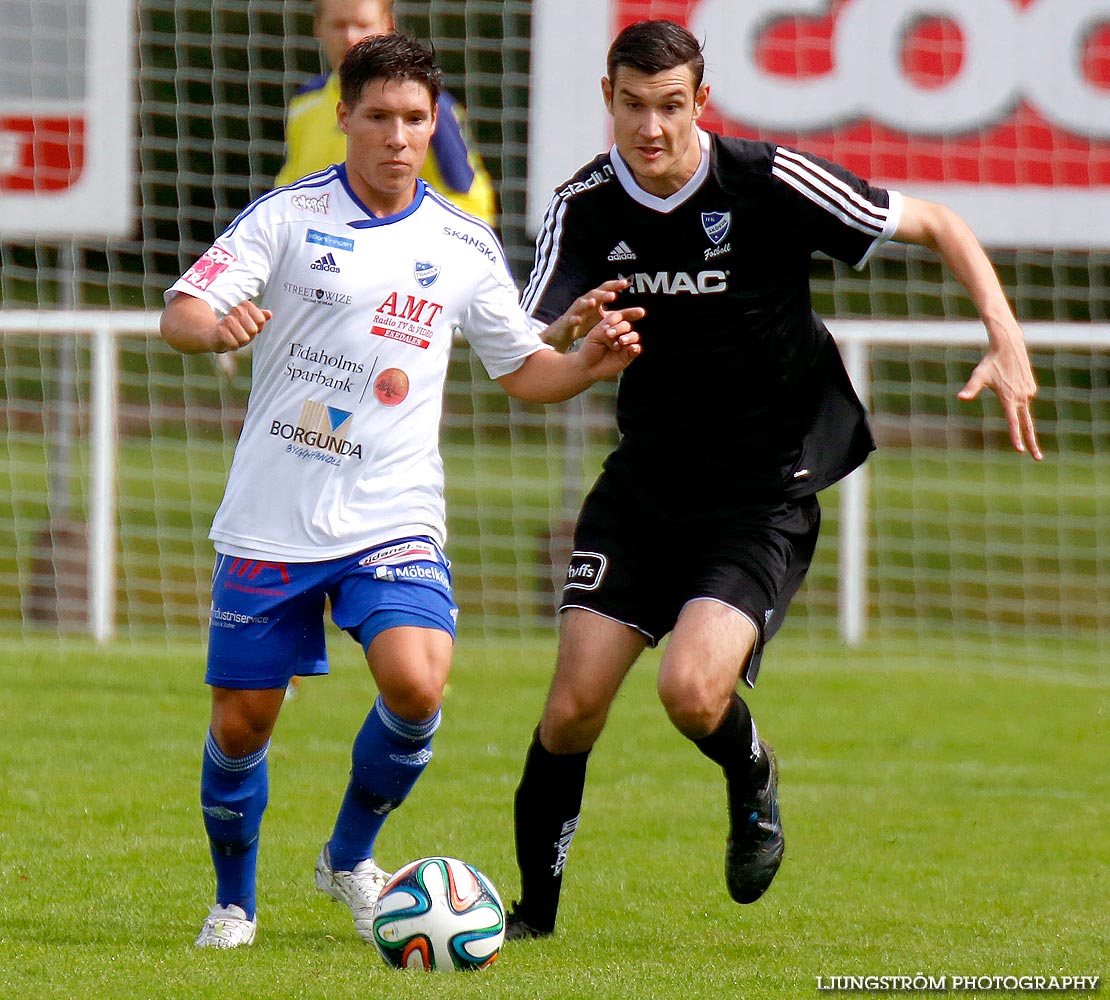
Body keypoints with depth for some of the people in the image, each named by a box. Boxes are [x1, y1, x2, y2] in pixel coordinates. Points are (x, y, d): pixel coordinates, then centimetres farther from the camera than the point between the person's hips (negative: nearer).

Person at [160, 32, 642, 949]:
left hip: (391, 518, 1)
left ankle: (351, 855, 6)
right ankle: (234, 900, 29)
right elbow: (181, 312, -11)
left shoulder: (464, 246, 5)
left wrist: (591, 361, -5)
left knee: (416, 685, -22)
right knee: (240, 725, 2)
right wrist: (213, 326, -34)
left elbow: (523, 370, 16)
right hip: (270, 519, -1)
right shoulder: (288, 215, -2)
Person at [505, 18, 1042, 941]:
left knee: (692, 690, -23)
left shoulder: (771, 184, -16)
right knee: (575, 702, -5)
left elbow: (939, 226, -7)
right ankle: (533, 907, 15)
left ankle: (753, 780, 13)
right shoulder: (586, 208, -6)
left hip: (765, 500, -3)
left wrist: (1008, 344, -19)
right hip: (644, 484, 4)